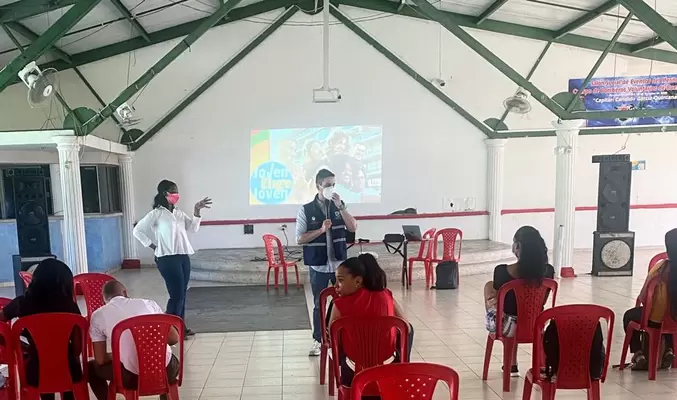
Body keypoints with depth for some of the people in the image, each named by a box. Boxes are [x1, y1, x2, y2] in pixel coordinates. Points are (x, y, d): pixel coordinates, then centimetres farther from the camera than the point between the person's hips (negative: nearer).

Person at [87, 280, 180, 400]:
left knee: (92, 368, 28)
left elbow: (100, 360, 5)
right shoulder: (149, 303, 10)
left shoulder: (98, 315, 7)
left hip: (133, 377, -2)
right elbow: (174, 338, 11)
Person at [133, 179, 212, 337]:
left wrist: (197, 211, -4)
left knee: (182, 293, 12)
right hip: (168, 259, -7)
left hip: (183, 257, 7)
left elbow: (193, 227, 8)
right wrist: (153, 246, -7)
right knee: (176, 294, -5)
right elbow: (137, 231, -6)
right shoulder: (157, 214, -8)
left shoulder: (179, 213, 12)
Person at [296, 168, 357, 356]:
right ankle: (317, 341, 22)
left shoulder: (339, 206, 3)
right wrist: (321, 230, -19)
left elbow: (353, 227, -7)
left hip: (340, 264, 2)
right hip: (318, 266, -2)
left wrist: (341, 206, -16)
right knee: (319, 304, 9)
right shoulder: (306, 210, -5)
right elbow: (299, 239, -7)